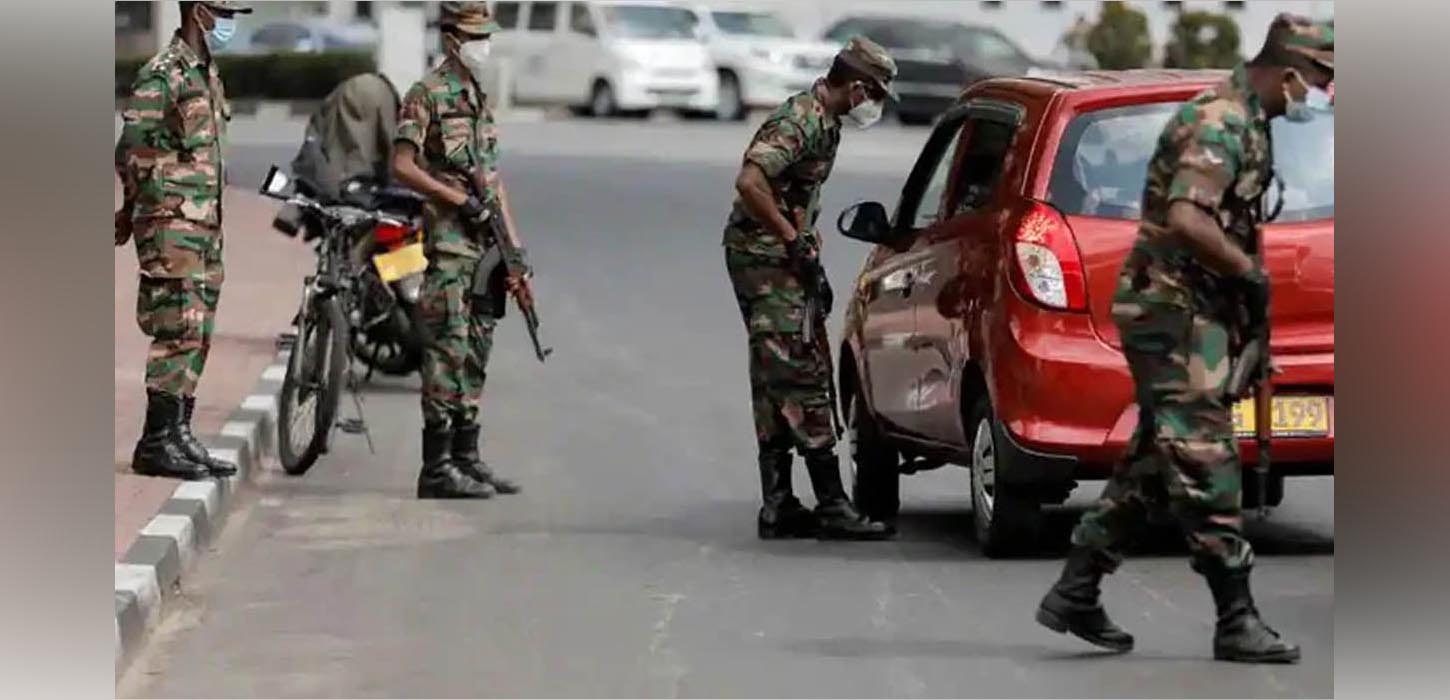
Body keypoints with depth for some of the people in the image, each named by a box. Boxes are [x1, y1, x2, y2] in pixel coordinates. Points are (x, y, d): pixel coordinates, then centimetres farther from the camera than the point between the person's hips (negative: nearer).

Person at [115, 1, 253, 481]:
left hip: (205, 225, 9)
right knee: (179, 332, -11)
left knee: (198, 335, 10)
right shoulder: (161, 76, -13)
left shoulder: (206, 73, 17)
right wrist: (132, 212, -6)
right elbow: (132, 151, -14)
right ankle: (155, 444, -9)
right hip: (172, 224, -9)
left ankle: (179, 436, 14)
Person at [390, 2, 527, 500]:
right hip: (448, 241, -8)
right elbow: (403, 167, -14)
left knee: (475, 355, 10)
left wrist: (515, 249, 14)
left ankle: (466, 457, 15)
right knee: (449, 351, -10)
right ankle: (437, 466, -10)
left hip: (485, 245, 8)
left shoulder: (480, 99, 18)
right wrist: (460, 200, -16)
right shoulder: (427, 95, -7)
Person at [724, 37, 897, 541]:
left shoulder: (823, 121, 14)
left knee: (778, 385, 11)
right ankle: (831, 507, -12)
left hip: (782, 259, 11)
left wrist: (807, 246, 17)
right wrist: (795, 241, -24)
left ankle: (778, 508, 14)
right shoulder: (799, 122, -18)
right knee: (801, 381, -11)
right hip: (764, 258, -11)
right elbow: (749, 183, -30)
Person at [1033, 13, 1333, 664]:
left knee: (1153, 461, 14)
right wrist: (1251, 273, -18)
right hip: (1175, 310, -11)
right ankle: (1237, 622, -7)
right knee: (1205, 465, -8)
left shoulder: (1243, 122, 16)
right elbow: (1187, 221, -30)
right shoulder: (1220, 123, -17)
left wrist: (1244, 293, 16)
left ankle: (1075, 596, 18)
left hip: (1186, 311, 11)